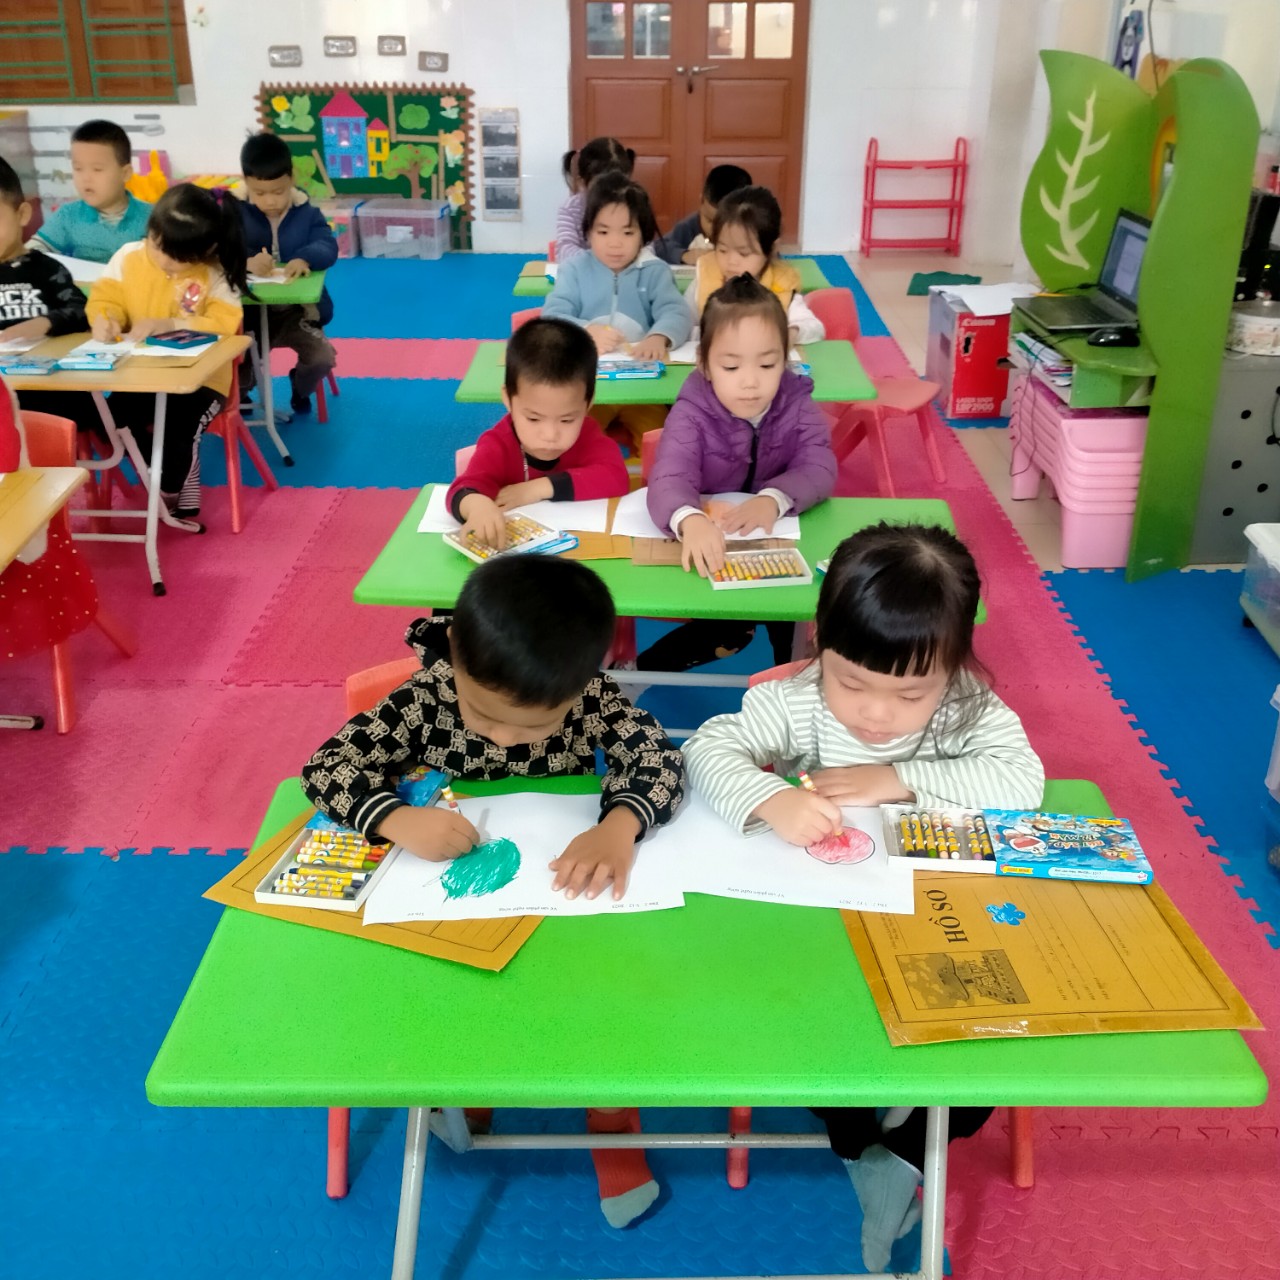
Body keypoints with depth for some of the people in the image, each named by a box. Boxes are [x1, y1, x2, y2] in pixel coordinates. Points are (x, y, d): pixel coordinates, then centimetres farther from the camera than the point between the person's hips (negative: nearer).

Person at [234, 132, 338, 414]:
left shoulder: (307, 212, -2)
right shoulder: (235, 211, -6)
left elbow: (327, 246, -17)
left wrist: (305, 258, -41)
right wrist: (246, 262, -41)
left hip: (297, 309, 1)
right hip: (248, 310, -1)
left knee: (322, 358, -17)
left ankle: (300, 388, 23)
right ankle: (239, 392, 24)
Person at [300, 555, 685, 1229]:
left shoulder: (593, 699, -18)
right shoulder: (424, 700, -20)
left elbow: (659, 757, -23)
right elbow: (325, 767, -19)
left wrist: (620, 826, -44)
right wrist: (397, 819, -39)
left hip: (568, 892, 1)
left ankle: (612, 1123, 6)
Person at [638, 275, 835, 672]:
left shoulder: (799, 407, -7)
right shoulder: (691, 414, -17)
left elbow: (819, 470, -20)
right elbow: (669, 480, -33)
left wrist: (773, 499, -43)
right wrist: (690, 521, -58)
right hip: (709, 546, -2)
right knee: (729, 626, -23)